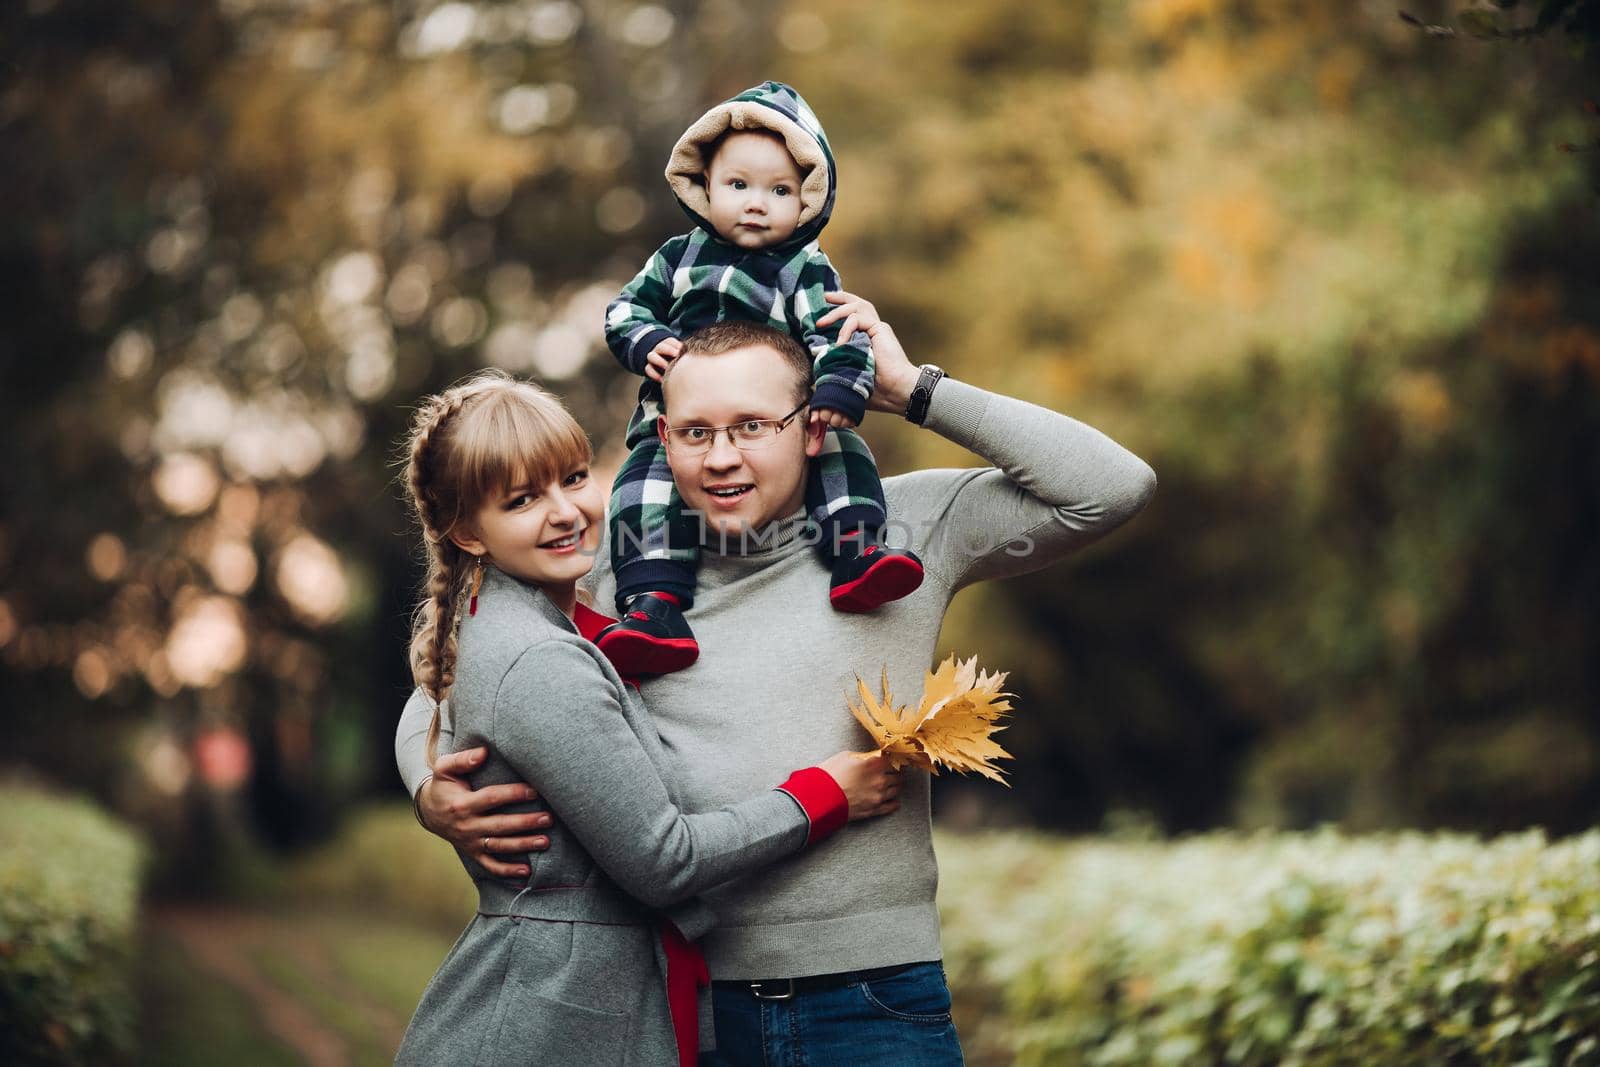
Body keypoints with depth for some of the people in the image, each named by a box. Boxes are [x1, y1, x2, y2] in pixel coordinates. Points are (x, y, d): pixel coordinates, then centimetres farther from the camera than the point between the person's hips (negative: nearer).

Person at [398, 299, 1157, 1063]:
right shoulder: (624, 577, 5)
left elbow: (1112, 488, -6)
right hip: (681, 999, 2)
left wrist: (911, 389, -4)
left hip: (874, 1001, -1)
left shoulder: (902, 527, 1)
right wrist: (435, 797, -9)